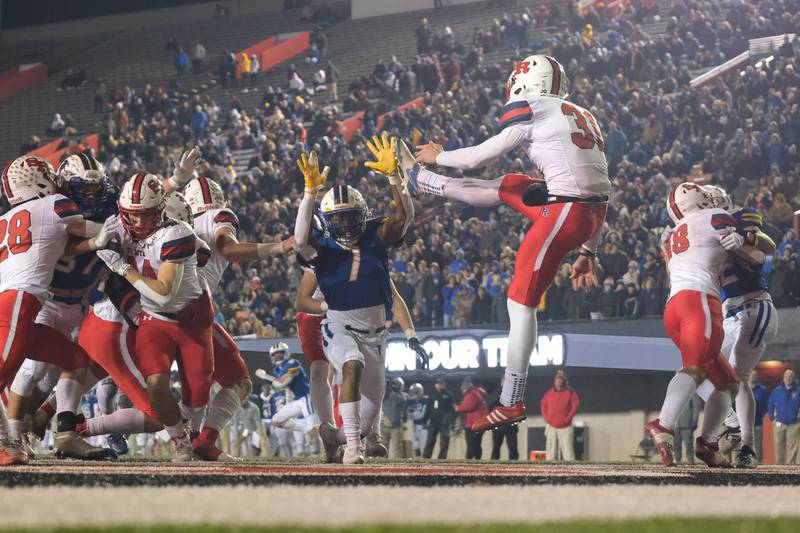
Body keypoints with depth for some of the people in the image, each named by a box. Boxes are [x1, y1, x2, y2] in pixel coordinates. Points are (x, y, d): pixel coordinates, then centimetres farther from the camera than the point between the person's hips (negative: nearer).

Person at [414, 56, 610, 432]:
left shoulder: (533, 112, -4)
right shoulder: (582, 116, 20)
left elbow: (479, 157, 2)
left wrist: (438, 156, 22)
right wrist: (588, 252, 26)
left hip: (564, 215, -8)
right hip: (592, 214, 8)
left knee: (521, 302, 1)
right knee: (507, 188, 25)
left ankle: (511, 402, 3)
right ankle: (423, 183, 44)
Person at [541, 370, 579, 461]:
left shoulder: (570, 392, -3)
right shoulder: (549, 392, 9)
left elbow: (575, 405, -8)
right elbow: (543, 405, 17)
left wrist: (567, 418, -12)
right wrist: (546, 418, 5)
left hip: (565, 427, -4)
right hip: (551, 427, 4)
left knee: (567, 450, -12)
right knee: (551, 453, 4)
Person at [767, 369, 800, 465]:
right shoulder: (777, 391, 3)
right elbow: (770, 405, 12)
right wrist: (772, 418, 6)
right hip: (779, 424, 2)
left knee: (792, 448, 0)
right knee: (778, 447, 6)